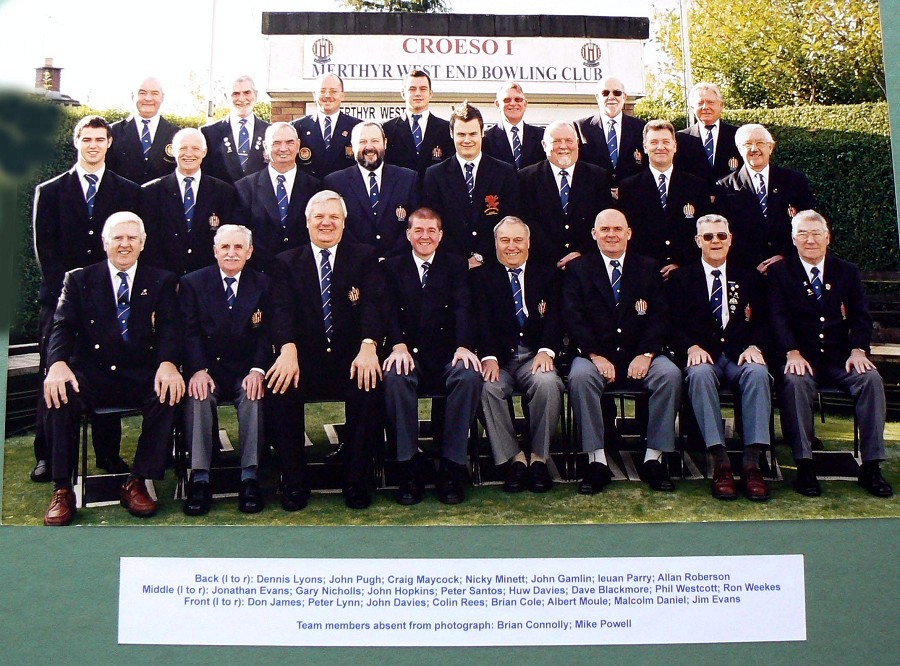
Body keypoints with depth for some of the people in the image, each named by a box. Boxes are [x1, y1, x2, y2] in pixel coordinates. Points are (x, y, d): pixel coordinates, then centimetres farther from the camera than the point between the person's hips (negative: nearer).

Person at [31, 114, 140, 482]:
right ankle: (47, 457, 11)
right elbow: (44, 248, 3)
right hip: (61, 299, 0)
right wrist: (67, 289, -9)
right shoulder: (50, 191, 10)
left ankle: (108, 453, 12)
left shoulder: (128, 192, 10)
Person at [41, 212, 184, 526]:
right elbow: (62, 327, 0)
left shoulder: (161, 281, 12)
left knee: (168, 393, -31)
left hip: (142, 375, 0)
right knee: (59, 393, -31)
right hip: (92, 374, 0)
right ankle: (62, 489, -19)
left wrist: (168, 364, -24)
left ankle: (137, 483, -16)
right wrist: (58, 364, -23)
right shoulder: (79, 280, 12)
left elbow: (169, 328, -1)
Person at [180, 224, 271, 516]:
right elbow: (190, 333, -3)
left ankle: (250, 477, -27)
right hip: (208, 369, 0)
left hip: (246, 371, 0)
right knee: (197, 395, -30)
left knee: (254, 394, -31)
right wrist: (198, 370, -20)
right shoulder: (192, 283, 6)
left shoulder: (263, 284, 7)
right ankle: (199, 478, -27)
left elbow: (267, 333, 0)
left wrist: (257, 370, -18)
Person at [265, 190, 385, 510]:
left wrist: (368, 346, -25)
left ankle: (355, 480, -16)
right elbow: (281, 309, -3)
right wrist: (288, 349, -24)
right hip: (304, 359, 1)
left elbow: (373, 303, -5)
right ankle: (294, 482, -14)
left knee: (369, 384, -32)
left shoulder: (364, 257, 11)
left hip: (351, 358, 0)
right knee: (282, 385, -29)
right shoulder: (287, 262, 13)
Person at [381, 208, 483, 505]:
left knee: (470, 375, -32)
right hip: (408, 351, 0)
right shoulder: (393, 267, 16)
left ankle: (452, 466, -22)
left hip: (446, 353, 0)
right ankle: (410, 465, -21)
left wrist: (464, 346, -19)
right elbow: (390, 310, 2)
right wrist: (398, 345, -19)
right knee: (395, 376, -34)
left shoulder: (456, 265, 16)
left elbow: (463, 308, 0)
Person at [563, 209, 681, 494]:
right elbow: (573, 319, -2)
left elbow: (659, 316, 4)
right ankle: (597, 460, -27)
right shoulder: (578, 270, 9)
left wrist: (646, 354, -13)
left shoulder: (648, 268, 14)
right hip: (595, 355, -1)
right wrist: (596, 356, -16)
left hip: (639, 356, 1)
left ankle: (654, 458, -20)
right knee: (580, 377, -33)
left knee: (670, 375, -28)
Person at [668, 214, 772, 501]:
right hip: (702, 356, -2)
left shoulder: (749, 278, 20)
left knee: (758, 373, -34)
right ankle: (721, 463, -38)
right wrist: (692, 347, -16)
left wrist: (754, 346, -10)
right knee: (700, 374, -38)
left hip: (740, 355, 2)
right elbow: (675, 324, 4)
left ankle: (752, 463, -35)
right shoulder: (680, 278, 14)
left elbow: (762, 321, 11)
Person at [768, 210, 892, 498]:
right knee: (795, 381, -35)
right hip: (801, 357, -2)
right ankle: (804, 466, -31)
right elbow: (778, 317, -4)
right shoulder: (779, 271, 8)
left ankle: (871, 466, -21)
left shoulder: (847, 271, 15)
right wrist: (793, 353, -20)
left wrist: (858, 349, -12)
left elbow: (861, 316, 8)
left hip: (840, 357, 3)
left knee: (871, 378, -26)